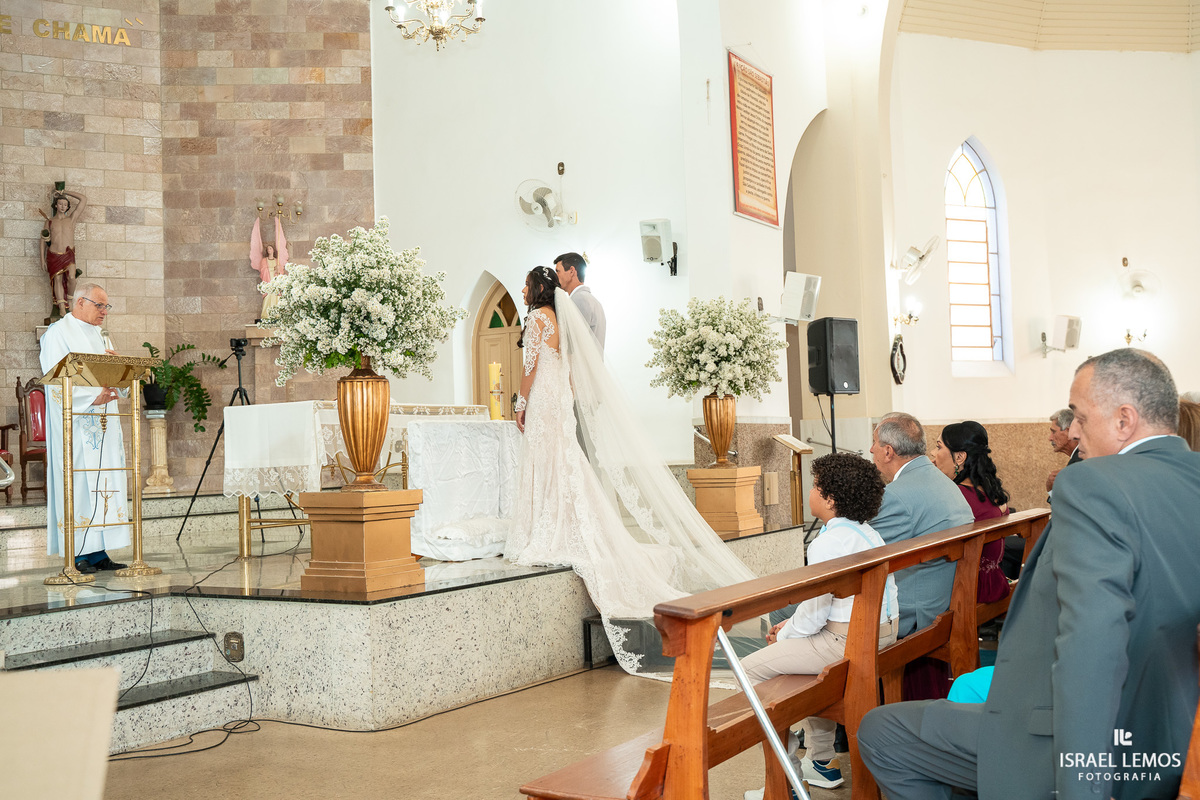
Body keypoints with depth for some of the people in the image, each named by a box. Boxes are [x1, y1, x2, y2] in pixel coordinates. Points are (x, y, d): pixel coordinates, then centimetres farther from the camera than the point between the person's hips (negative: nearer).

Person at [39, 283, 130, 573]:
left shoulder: (99, 336, 20)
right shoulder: (58, 334, -3)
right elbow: (58, 380, -14)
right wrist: (92, 397, -25)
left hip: (103, 423, 8)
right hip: (75, 423, -8)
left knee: (103, 482, 4)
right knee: (78, 481, -9)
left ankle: (99, 552, 5)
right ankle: (78, 555, -5)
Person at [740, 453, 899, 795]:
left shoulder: (828, 542, -18)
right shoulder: (867, 533, 12)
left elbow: (815, 611, -18)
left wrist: (783, 636, 1)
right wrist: (791, 624, 15)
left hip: (848, 640, -10)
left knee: (753, 668, -2)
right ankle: (821, 761, 36)